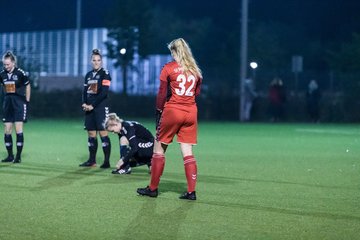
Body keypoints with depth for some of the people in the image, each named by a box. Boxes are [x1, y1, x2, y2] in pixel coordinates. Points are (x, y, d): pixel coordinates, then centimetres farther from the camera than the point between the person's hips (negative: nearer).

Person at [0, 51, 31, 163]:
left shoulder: (20, 73, -11)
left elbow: (27, 86, 2)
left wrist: (27, 101, 2)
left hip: (19, 103, -5)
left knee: (19, 129, -9)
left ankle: (18, 156, -4)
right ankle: (10, 155, 12)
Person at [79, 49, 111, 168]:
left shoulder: (105, 74, -4)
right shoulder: (88, 75, 16)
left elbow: (104, 92, -12)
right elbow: (85, 91, 15)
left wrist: (92, 105, -13)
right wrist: (84, 104, -4)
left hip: (101, 108, -6)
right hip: (89, 109, 6)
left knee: (103, 133, -10)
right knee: (91, 134, 8)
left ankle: (107, 161, -9)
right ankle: (92, 160, 14)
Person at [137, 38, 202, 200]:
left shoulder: (169, 68, -4)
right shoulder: (195, 70, 8)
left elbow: (162, 94, -4)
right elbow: (197, 93, 12)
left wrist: (158, 112, 2)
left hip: (172, 111, -4)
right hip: (191, 112, 4)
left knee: (159, 149, 7)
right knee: (187, 152, 4)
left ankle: (153, 188, 12)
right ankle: (191, 191, 0)